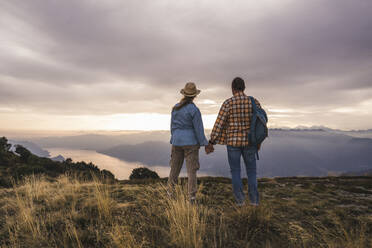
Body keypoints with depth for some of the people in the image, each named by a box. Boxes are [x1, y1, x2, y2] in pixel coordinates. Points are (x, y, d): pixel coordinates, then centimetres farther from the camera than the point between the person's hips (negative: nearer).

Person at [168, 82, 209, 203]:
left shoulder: (175, 107, 3)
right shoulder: (194, 110, -13)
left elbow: (173, 125, 9)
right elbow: (198, 128, -13)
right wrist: (203, 143, -4)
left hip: (177, 141, 5)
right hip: (190, 142, -4)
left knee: (175, 167, 17)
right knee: (191, 170, 2)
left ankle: (170, 193, 28)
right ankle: (192, 197, 0)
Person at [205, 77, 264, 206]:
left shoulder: (228, 103, -10)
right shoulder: (254, 102, -1)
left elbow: (219, 124, -13)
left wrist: (211, 143, -7)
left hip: (233, 142, -2)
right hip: (249, 142, 3)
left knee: (235, 171, 12)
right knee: (251, 170, 18)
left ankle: (240, 200, 10)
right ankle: (254, 199, 16)